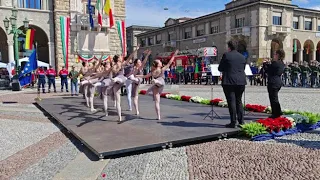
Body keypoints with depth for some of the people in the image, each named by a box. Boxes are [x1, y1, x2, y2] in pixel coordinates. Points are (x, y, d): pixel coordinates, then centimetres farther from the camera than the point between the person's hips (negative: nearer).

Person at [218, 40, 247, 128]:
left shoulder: (226, 55, -6)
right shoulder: (242, 57, 9)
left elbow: (220, 68, -1)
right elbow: (243, 68, 16)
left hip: (229, 82, -5)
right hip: (241, 82, 5)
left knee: (231, 102, -2)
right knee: (239, 101, 15)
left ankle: (233, 122, 0)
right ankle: (241, 121, 15)